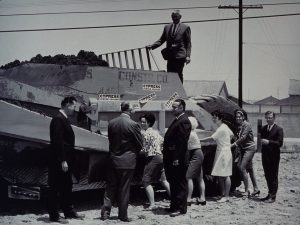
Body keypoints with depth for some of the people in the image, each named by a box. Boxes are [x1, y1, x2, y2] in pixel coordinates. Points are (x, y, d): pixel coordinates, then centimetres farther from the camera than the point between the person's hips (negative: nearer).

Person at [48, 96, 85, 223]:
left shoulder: (64, 119, 14)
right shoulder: (58, 119, -16)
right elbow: (58, 141, -22)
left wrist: (67, 160, 16)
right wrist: (63, 161, -23)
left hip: (65, 161, 10)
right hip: (59, 161, -10)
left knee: (67, 187, 17)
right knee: (55, 188, -1)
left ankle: (69, 212, 28)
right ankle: (54, 215, 6)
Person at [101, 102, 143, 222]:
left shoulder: (111, 123, -1)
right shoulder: (133, 124, -15)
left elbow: (110, 139, 9)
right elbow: (140, 144, -6)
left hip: (113, 159, 4)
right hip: (127, 161, -4)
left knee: (110, 187, 12)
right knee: (124, 189, 5)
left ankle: (105, 212, 12)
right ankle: (123, 215, 12)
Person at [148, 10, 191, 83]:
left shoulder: (185, 27, 5)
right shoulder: (167, 27, 17)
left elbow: (188, 43, 3)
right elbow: (161, 40, 16)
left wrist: (188, 56, -8)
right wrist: (152, 46, 0)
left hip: (180, 55, -4)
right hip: (170, 55, 4)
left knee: (178, 75, -7)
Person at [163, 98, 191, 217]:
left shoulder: (184, 121, -15)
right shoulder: (177, 120, 17)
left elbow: (182, 141, -21)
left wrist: (177, 158, -23)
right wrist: (166, 154, 16)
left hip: (178, 159, -10)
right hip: (171, 158, 10)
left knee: (180, 184, -2)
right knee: (173, 183, 16)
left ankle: (181, 208, 4)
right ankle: (174, 206, 26)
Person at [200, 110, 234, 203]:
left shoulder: (221, 129, -17)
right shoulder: (224, 126, 11)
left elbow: (211, 138, -22)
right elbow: (231, 135, 23)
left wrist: (199, 140, -17)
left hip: (224, 153, -10)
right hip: (220, 152, 10)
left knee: (225, 175, -5)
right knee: (220, 175, 11)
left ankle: (226, 196, -1)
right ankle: (223, 194, 18)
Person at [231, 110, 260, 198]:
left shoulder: (247, 125, -14)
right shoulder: (238, 126, 9)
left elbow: (243, 137, -21)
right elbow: (238, 138, 10)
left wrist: (233, 144, -21)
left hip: (250, 148, -8)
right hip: (243, 149, 8)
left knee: (242, 167, -13)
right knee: (249, 169, 11)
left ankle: (246, 191, -8)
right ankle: (256, 189, 20)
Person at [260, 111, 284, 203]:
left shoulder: (279, 129, -7)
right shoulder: (263, 128, 12)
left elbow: (280, 143, -14)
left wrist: (268, 142, -23)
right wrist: (262, 142, -8)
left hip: (274, 156, -6)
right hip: (265, 155, 6)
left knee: (273, 176, -1)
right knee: (267, 176, 13)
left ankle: (273, 196, 3)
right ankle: (270, 194, 24)